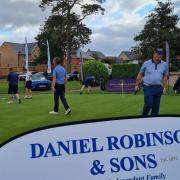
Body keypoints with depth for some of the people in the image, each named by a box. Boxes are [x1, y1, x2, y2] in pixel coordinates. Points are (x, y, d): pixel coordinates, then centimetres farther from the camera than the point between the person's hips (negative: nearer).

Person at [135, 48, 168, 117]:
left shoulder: (164, 64, 9)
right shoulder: (146, 63, 3)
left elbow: (165, 77, 14)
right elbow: (140, 74, 9)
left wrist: (164, 87, 7)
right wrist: (137, 85, 5)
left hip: (158, 88, 3)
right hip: (148, 88, -3)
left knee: (156, 106, 4)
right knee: (148, 104, -11)